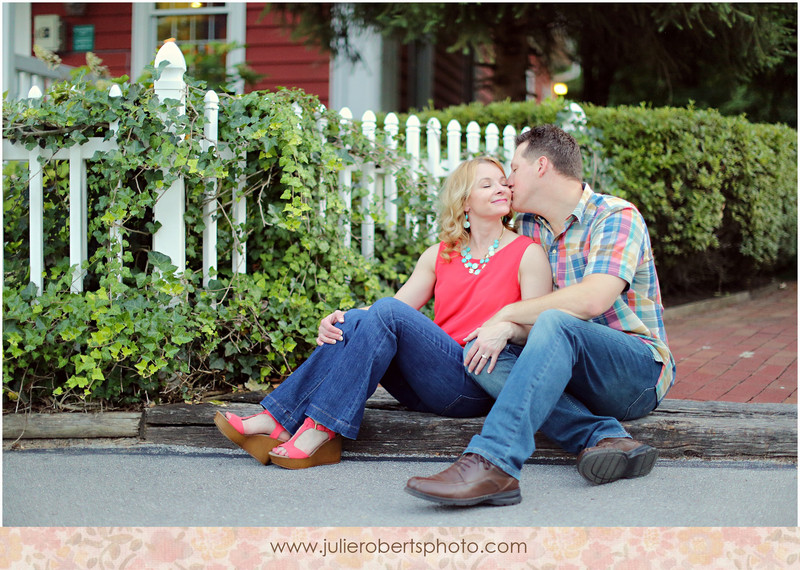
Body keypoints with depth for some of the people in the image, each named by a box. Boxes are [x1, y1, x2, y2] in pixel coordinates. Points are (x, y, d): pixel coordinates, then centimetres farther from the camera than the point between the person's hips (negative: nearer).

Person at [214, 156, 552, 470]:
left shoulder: (527, 254, 6)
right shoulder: (439, 255, 18)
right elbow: (398, 306, 9)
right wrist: (338, 321, -10)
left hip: (479, 383, -4)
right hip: (428, 391, 5)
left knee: (387, 312, -26)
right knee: (354, 320, -20)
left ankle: (321, 430, -31)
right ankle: (278, 421, -29)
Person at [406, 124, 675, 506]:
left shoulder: (617, 217, -8)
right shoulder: (530, 228, 14)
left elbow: (591, 299, -25)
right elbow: (529, 318, 8)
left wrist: (508, 314, -15)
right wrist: (506, 329, -16)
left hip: (638, 373, -6)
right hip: (572, 374, 7)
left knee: (555, 324, -35)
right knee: (478, 353, -17)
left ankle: (492, 464, -49)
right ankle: (603, 436, -30)